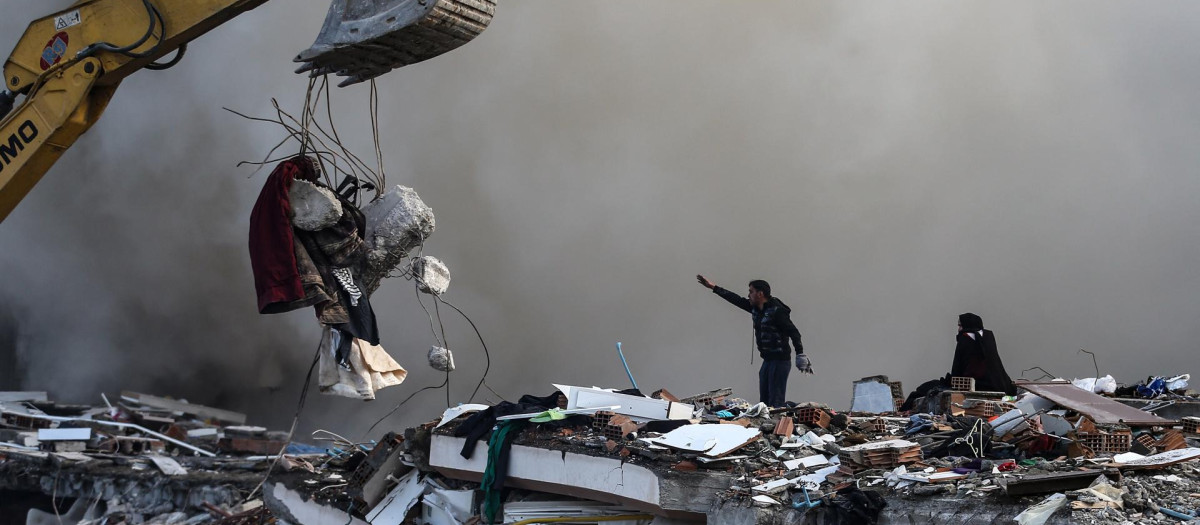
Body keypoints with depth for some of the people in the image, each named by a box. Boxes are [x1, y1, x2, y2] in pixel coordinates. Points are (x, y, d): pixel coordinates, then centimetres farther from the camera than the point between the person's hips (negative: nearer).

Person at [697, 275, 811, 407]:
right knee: (764, 402, 10)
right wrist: (713, 287, 24)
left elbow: (794, 332, -18)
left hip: (780, 361, -9)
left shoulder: (777, 311, -15)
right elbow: (736, 300, 19)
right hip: (767, 360, 9)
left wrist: (800, 356, -25)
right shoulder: (756, 308, 10)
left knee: (775, 402, -13)